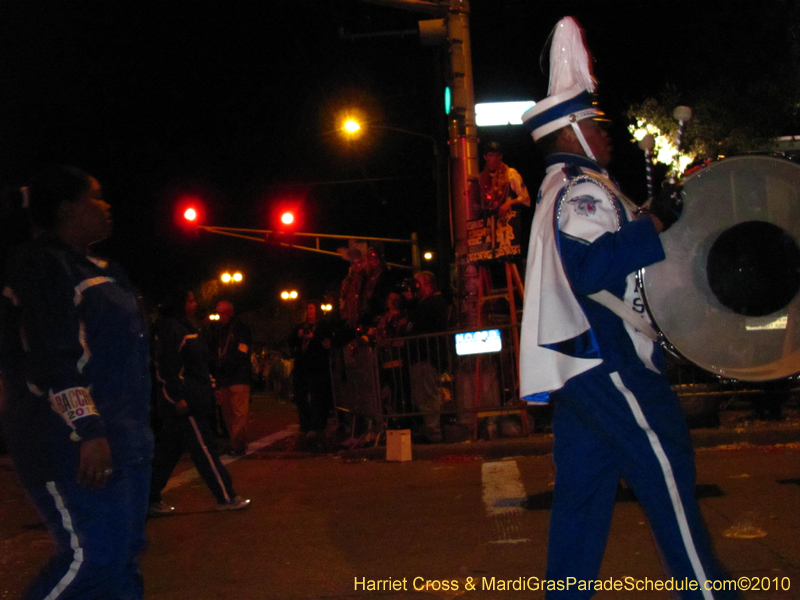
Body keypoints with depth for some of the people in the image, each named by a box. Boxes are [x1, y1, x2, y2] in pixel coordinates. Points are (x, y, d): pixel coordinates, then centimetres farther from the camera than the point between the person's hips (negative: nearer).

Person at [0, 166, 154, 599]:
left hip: (123, 440, 10)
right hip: (73, 444, -10)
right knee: (90, 556, -12)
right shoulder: (42, 263, -10)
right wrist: (88, 431, -26)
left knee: (124, 553, 11)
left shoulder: (98, 268, 19)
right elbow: (53, 358, -20)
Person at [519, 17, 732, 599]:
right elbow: (593, 266, -28)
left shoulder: (562, 190, 21)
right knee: (667, 474, -2)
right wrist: (658, 221, -23)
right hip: (608, 357, -10)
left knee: (583, 487, 11)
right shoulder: (583, 190, -12)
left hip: (579, 360, 10)